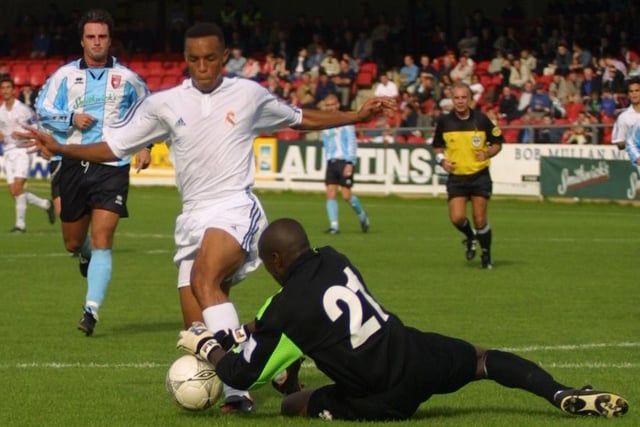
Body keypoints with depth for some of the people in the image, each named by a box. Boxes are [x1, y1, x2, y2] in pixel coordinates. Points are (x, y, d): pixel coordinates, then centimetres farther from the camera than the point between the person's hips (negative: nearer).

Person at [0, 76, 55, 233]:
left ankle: (20, 224, -15)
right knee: (14, 192, 1)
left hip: (22, 151, -6)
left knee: (18, 186, -20)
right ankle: (46, 204, 22)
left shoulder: (23, 109, -4)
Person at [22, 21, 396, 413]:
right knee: (199, 332, -6)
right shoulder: (163, 104, 6)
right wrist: (60, 149, -6)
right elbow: (112, 147, 8)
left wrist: (356, 116, 17)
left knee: (205, 279, -33)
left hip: (236, 209, -4)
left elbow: (300, 119, 21)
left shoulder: (249, 95, 5)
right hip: (193, 217, 4)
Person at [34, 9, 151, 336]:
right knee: (73, 243, 12)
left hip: (112, 167, -2)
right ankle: (87, 259, 50)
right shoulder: (65, 75, 4)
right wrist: (71, 118, -17)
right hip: (73, 165, 2)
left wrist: (144, 146, 9)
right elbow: (42, 109, -1)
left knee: (101, 241, -14)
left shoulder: (127, 79, 6)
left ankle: (91, 310, -18)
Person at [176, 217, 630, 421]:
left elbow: (241, 375, 0)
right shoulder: (334, 261, 7)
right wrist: (237, 332, 26)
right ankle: (563, 394, 6)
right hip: (423, 356, 6)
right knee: (484, 358, 31)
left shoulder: (284, 308, -10)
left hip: (388, 398, -5)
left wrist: (206, 346, 18)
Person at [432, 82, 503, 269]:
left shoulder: (481, 119, -5)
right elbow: (438, 146, 14)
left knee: (480, 219, -3)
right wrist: (442, 159, -5)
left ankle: (486, 255, 17)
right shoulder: (444, 122, 0)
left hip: (480, 175, -2)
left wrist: (487, 153, -17)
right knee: (457, 218, -11)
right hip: (456, 177, 2)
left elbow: (497, 143, 3)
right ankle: (470, 237, 23)